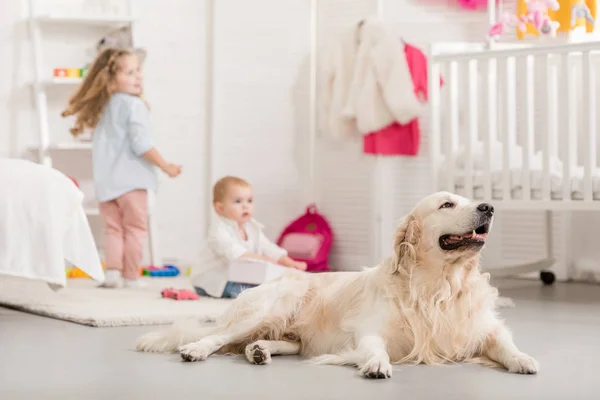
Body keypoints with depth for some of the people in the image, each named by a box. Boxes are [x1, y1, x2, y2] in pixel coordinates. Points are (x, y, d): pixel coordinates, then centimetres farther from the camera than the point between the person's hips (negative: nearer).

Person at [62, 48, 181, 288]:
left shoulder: (102, 107, 14)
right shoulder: (134, 105, -12)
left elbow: (101, 145, 17)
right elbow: (141, 144, -18)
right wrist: (166, 166, -9)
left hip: (106, 181, 7)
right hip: (130, 179, -7)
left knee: (112, 228, 12)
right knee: (135, 228, 3)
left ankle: (112, 270, 1)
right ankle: (131, 276, 5)